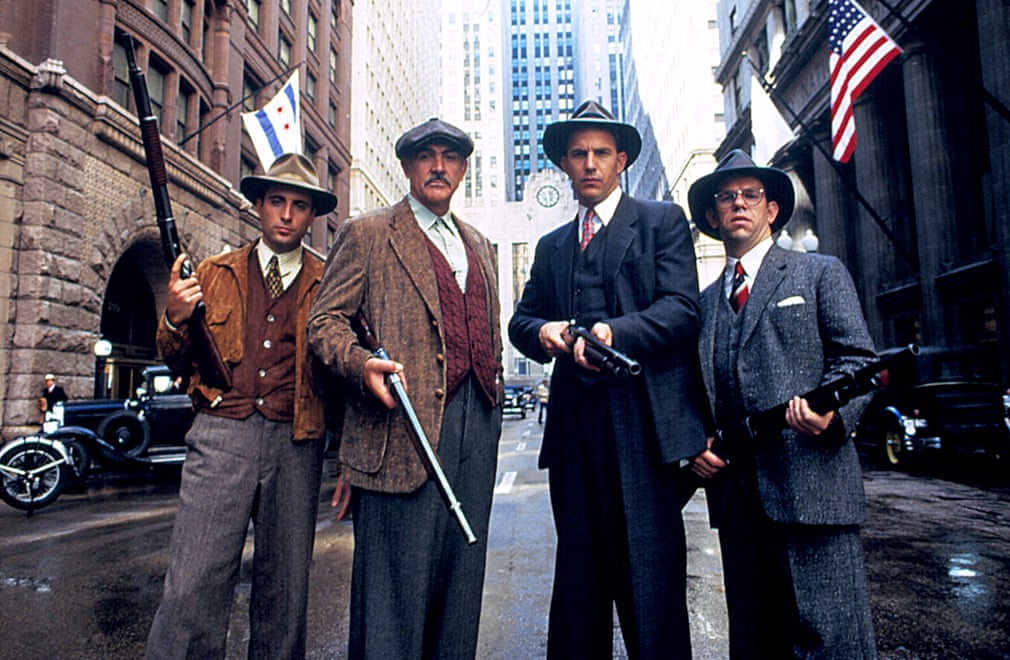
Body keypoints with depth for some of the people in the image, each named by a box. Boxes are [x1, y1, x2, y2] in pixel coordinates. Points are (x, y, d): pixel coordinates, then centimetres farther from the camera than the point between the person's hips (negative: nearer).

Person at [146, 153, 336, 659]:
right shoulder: (215, 273, 14)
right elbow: (178, 362, 16)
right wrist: (175, 320, -5)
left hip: (296, 445, 0)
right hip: (222, 434, 0)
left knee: (285, 589, 9)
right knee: (194, 584, -6)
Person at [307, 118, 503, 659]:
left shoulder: (479, 245, 22)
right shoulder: (367, 234, 5)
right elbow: (325, 319, -1)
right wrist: (362, 365, -20)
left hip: (477, 423, 6)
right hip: (405, 421, -5)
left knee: (462, 570, 12)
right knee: (396, 578, -1)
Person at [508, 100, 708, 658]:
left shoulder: (663, 221, 8)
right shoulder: (552, 246, 22)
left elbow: (681, 309, -5)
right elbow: (521, 318, 14)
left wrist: (615, 331, -21)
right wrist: (542, 331, -9)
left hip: (642, 422, -4)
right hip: (574, 424, 5)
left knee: (650, 573, -3)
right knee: (578, 574, 10)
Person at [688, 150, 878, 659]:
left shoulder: (821, 273, 8)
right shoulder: (705, 301, 19)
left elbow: (857, 359, -1)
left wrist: (831, 411, -20)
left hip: (811, 480, -4)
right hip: (734, 488, 5)